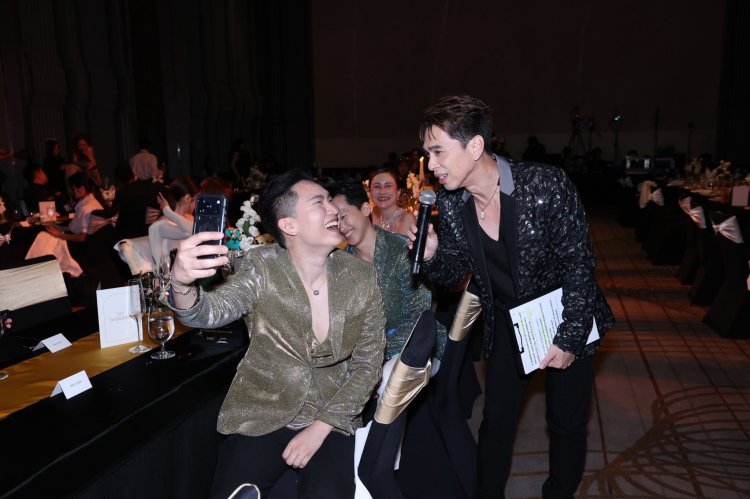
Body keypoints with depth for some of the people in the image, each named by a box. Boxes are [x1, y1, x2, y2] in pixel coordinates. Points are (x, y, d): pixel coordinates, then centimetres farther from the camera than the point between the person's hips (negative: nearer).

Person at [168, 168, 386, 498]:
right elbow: (213, 310, -28)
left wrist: (321, 427, -10)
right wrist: (183, 284, -50)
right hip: (260, 419, 0)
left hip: (330, 422, 1)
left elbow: (368, 363, -2)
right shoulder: (263, 269, -11)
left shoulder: (361, 277, -6)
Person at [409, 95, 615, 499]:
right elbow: (454, 274, -2)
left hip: (566, 320, -3)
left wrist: (569, 338, -17)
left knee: (567, 424, 10)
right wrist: (432, 254, -24)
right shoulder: (449, 204, -12)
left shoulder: (546, 185, -25)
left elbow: (578, 263, -18)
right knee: (495, 422, 9)